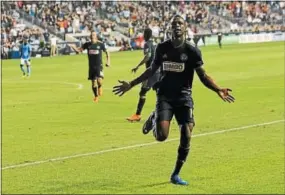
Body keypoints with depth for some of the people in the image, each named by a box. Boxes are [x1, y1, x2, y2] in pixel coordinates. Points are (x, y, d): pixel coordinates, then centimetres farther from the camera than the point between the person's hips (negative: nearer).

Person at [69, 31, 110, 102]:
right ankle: (96, 97, 26)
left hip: (99, 65, -3)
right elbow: (79, 50, 3)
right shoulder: (87, 44, 2)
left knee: (99, 80, -21)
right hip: (91, 66, 3)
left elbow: (107, 52, 7)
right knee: (93, 83, 6)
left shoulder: (100, 44, -4)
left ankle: (100, 87, 15)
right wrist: (74, 47, -16)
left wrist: (108, 61, -2)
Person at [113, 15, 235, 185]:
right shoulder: (162, 48, 2)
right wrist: (131, 85, 14)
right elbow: (152, 70, 15)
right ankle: (153, 120, 20)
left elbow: (203, 75, -3)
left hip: (184, 98, 0)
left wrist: (218, 90, -20)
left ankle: (176, 175, 11)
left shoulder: (192, 51, -4)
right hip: (165, 96, 0)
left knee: (186, 136, -9)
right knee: (162, 136, -19)